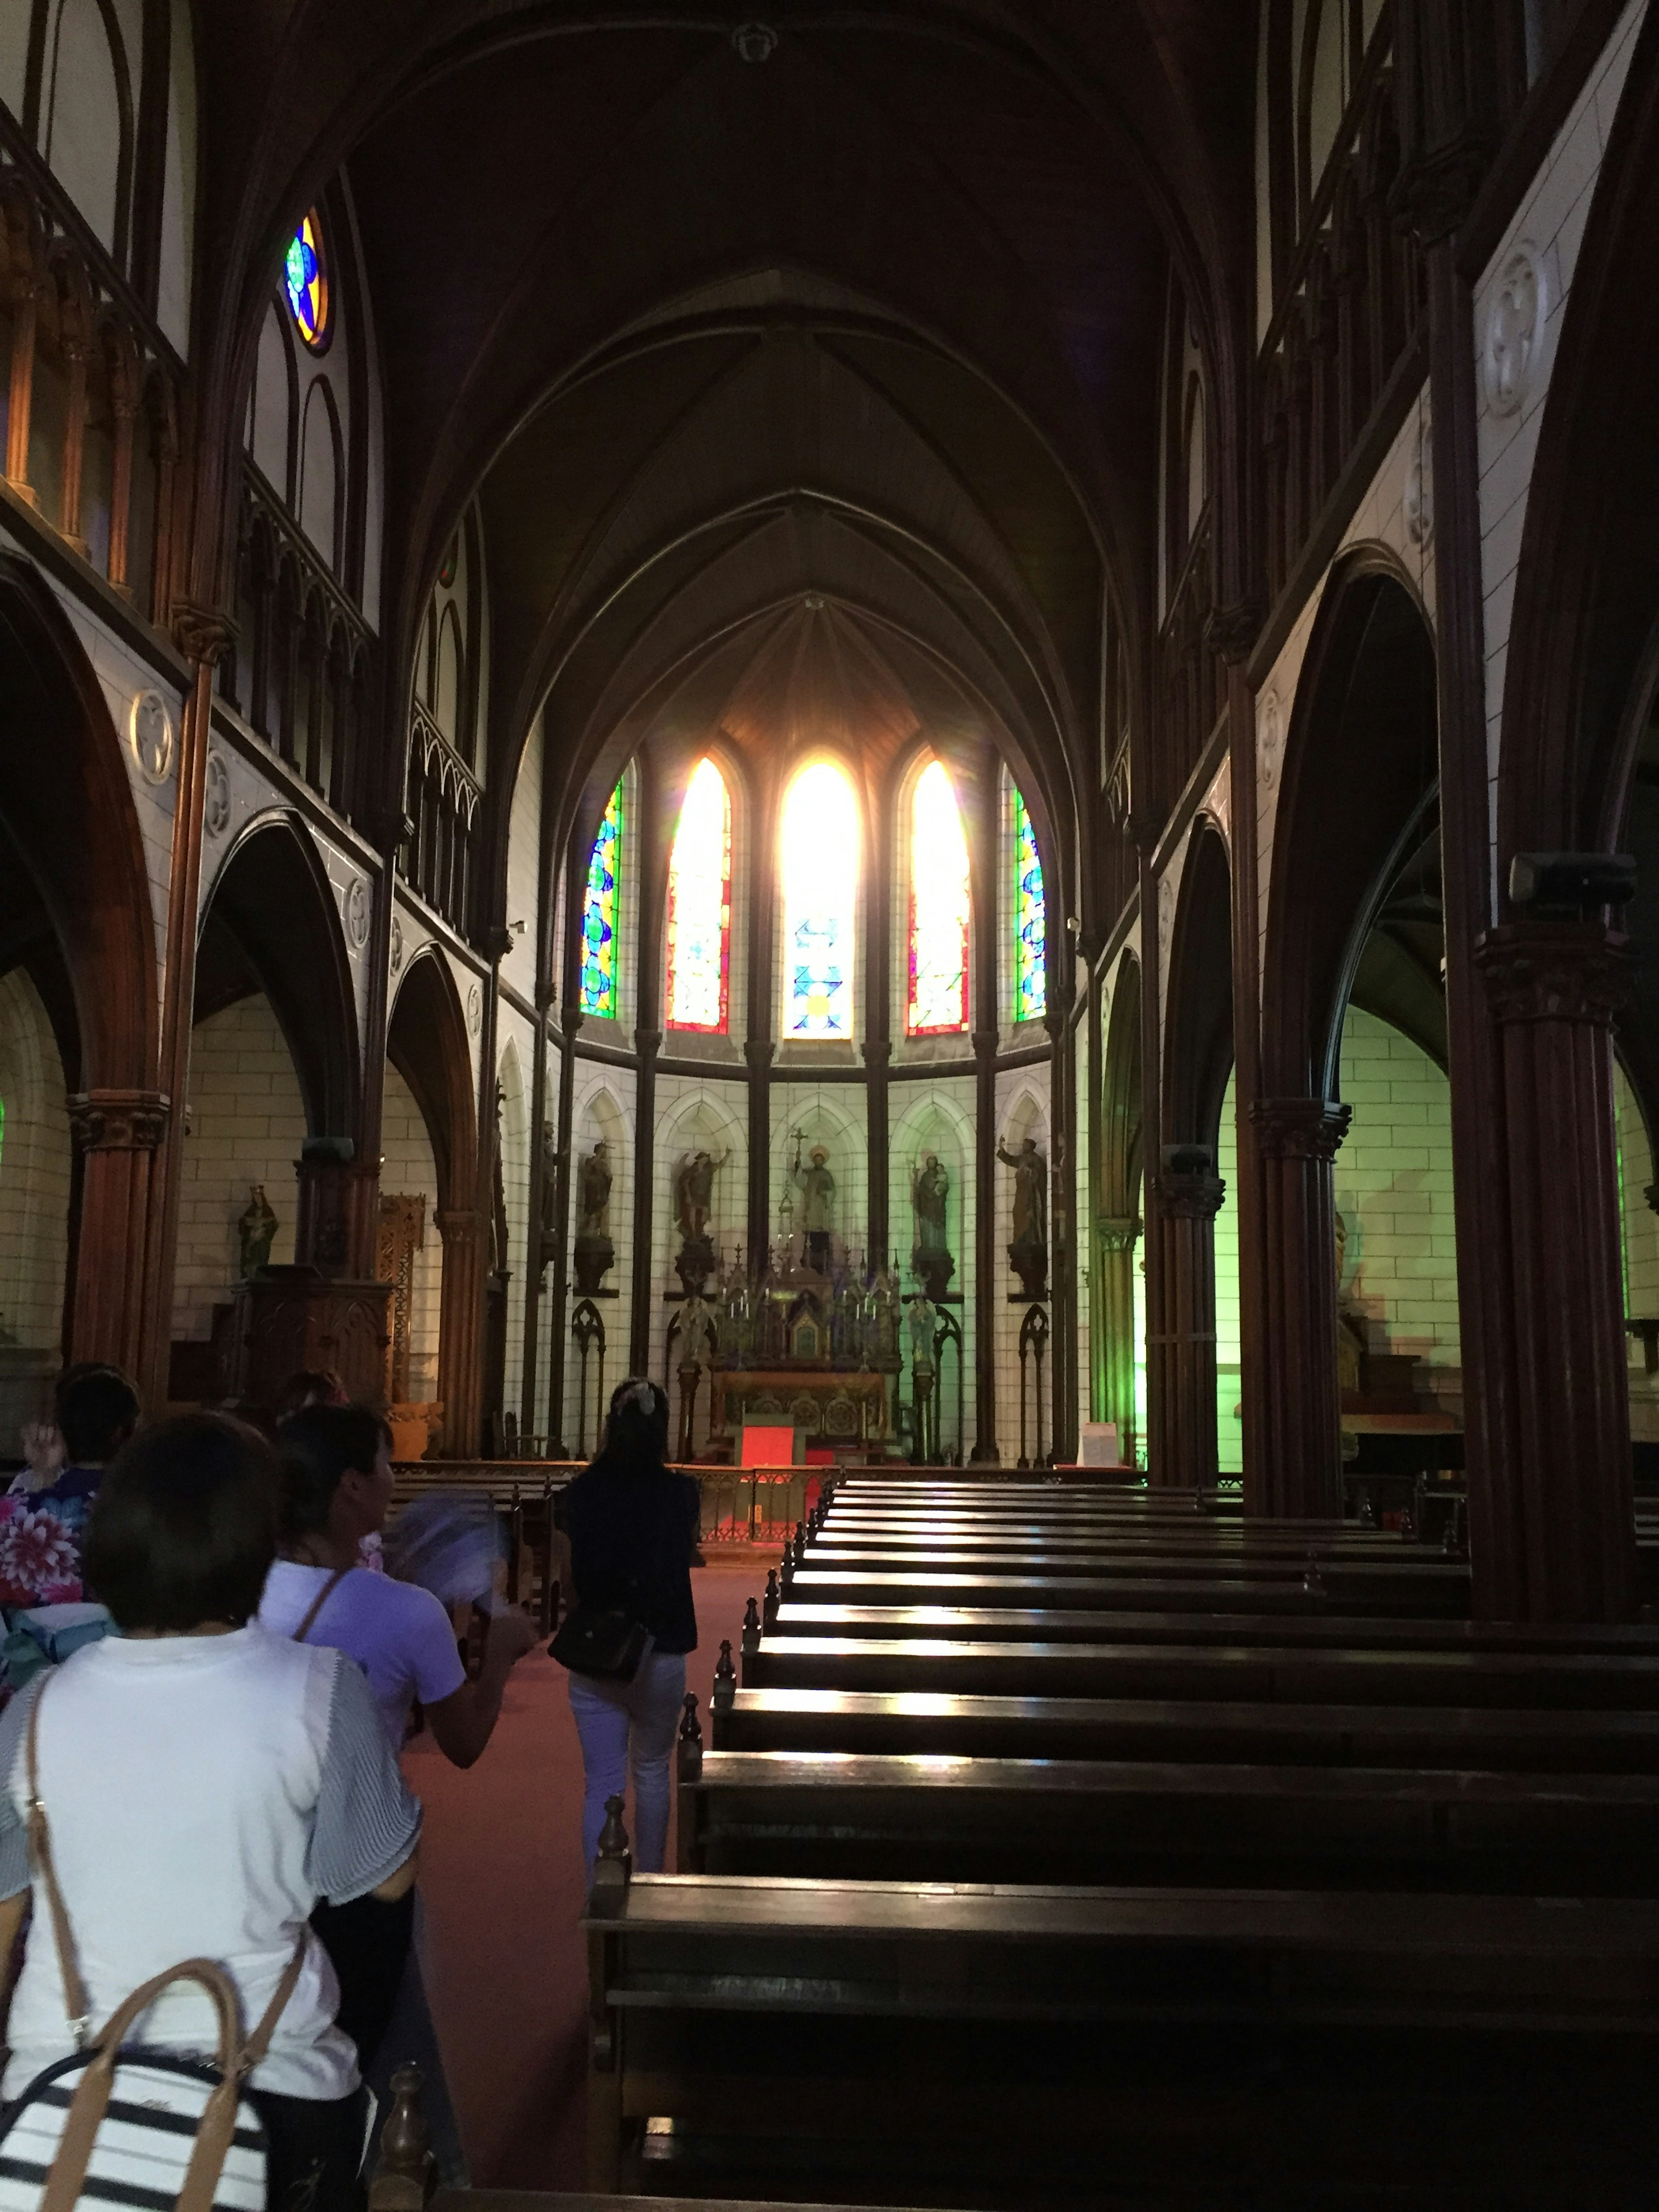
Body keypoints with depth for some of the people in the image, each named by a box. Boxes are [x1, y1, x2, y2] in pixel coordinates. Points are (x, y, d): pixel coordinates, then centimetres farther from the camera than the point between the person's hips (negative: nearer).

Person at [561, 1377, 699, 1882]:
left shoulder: (582, 1492, -7)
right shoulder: (679, 1492, -11)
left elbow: (572, 1574, 0)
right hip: (660, 1652, 0)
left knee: (602, 1782, 6)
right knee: (652, 1771, 20)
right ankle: (649, 1882, 32)